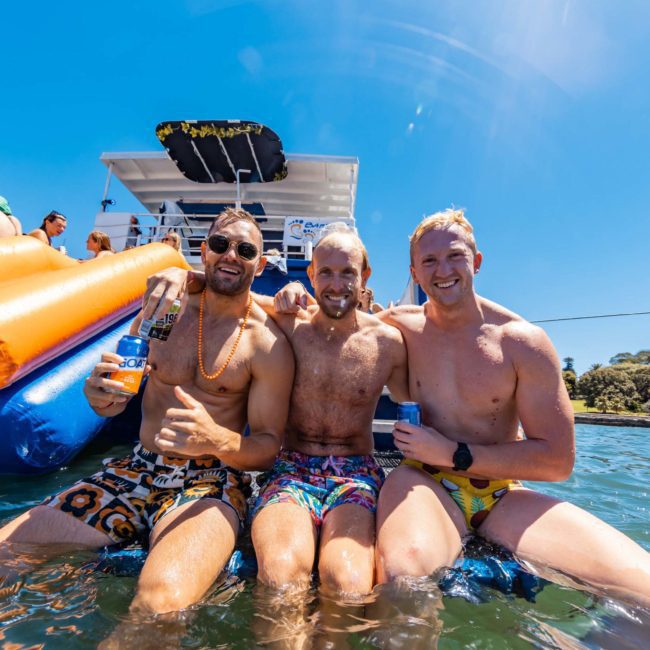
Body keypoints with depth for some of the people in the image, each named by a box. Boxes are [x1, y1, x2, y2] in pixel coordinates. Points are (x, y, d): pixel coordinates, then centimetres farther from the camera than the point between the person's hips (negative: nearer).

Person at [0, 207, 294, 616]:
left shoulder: (268, 345, -10)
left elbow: (269, 447, -7)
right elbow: (116, 402, 11)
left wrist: (219, 440, -27)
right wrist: (101, 396, -13)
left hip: (212, 480, -4)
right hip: (137, 469, 5)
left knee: (162, 602, -32)